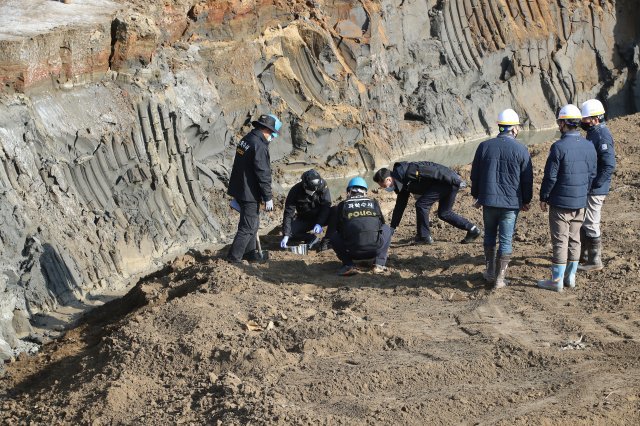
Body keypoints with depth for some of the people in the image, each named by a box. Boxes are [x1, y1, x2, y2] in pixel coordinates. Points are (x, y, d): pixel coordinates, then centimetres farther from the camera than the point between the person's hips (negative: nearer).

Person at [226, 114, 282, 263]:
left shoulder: (246, 139, 9)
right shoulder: (259, 146, -21)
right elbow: (263, 174, -21)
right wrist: (268, 198, -14)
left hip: (239, 189, 10)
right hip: (250, 193, -10)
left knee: (253, 223, 21)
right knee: (248, 227, -1)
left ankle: (249, 252, 31)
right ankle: (234, 257, 4)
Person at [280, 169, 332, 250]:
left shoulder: (323, 186, -20)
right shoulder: (295, 191, -22)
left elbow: (326, 206, -23)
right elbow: (288, 213, -23)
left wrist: (319, 224, -38)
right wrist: (286, 236, -31)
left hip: (320, 217, 0)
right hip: (304, 219, 1)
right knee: (289, 231, -27)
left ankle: (327, 241, -16)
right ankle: (310, 238, -3)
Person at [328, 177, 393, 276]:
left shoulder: (342, 206, 13)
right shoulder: (374, 203, 17)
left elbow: (332, 228, 24)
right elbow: (381, 223, 33)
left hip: (352, 252, -1)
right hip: (374, 249, 1)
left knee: (333, 235, 25)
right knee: (386, 229, 29)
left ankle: (348, 265, 9)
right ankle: (379, 264, 14)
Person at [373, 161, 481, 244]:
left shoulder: (406, 172, -18)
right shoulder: (402, 184, 13)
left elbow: (431, 171, -22)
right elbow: (400, 206, 22)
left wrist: (456, 180, -22)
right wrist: (392, 228, 22)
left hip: (449, 181, -10)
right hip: (447, 184, 10)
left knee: (421, 204, -10)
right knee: (443, 213, 17)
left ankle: (424, 237, -2)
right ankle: (472, 230, 23)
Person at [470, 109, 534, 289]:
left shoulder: (484, 146, 0)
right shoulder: (521, 150, -7)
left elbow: (475, 174, 7)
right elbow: (527, 179, -1)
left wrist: (477, 196, 20)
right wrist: (526, 200, 13)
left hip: (488, 200, 2)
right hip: (511, 202, -2)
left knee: (490, 235, 21)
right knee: (506, 240, 4)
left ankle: (490, 272, 27)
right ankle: (499, 279, 5)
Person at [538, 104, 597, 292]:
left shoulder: (559, 147, -18)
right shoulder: (589, 146, 2)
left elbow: (550, 176, -15)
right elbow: (592, 174, 10)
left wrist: (543, 198, -3)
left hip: (561, 202, -6)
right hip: (581, 202, 6)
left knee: (560, 240, 0)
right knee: (574, 239, 15)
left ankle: (557, 280, 6)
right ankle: (570, 276, 23)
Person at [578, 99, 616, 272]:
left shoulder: (602, 136, -20)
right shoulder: (593, 133, 11)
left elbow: (609, 165, -26)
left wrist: (594, 184, -23)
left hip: (595, 190, -10)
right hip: (587, 188, 10)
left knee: (591, 225, -3)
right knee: (583, 222, 19)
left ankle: (595, 261, 6)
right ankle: (584, 255, 31)